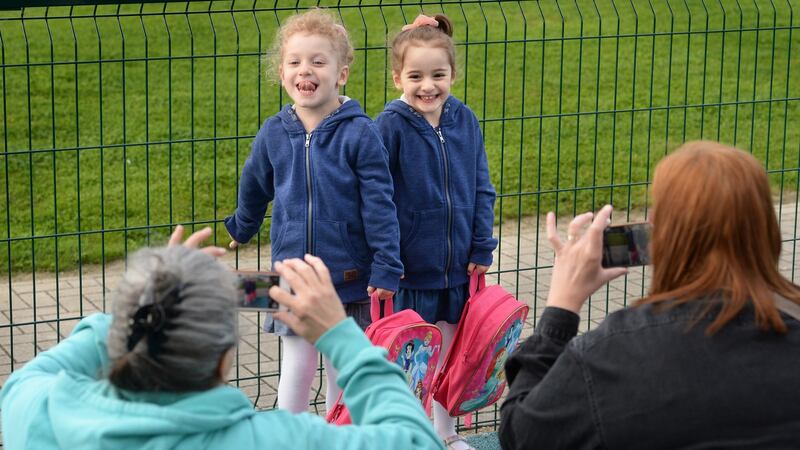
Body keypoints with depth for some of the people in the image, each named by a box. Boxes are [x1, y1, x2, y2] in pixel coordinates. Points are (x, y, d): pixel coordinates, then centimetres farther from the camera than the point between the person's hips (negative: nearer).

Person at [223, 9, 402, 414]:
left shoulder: (360, 133, -11)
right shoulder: (273, 134, -1)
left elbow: (380, 205, -10)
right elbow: (254, 187, 18)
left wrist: (386, 269, -13)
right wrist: (241, 228, 33)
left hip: (349, 279, -2)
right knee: (297, 368, 4)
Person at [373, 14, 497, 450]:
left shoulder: (464, 120, -1)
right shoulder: (390, 125, -14)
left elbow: (482, 190, 5)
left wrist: (481, 249, 2)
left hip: (457, 265, 4)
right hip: (408, 266, -4)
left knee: (449, 352, 17)